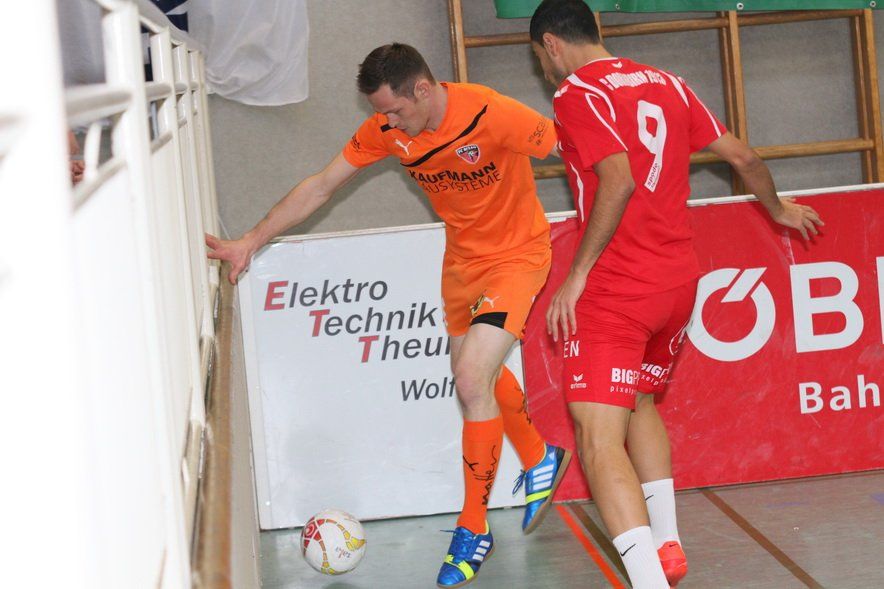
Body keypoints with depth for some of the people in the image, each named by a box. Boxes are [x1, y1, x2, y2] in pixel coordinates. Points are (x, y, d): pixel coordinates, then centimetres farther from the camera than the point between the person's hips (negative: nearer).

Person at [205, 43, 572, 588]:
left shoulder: (493, 115, -30)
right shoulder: (386, 129, -11)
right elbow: (319, 188, -4)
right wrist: (249, 243, -7)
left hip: (516, 254, -7)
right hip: (462, 257, 7)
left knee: (472, 382, -17)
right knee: (477, 373, 19)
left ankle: (474, 530, -2)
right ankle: (540, 461, 47)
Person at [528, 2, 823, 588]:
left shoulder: (576, 93, -8)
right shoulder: (667, 84, 13)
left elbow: (618, 181, -22)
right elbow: (744, 156, 17)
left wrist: (577, 275, -16)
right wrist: (777, 208, 36)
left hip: (616, 288, -8)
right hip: (680, 280, 8)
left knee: (599, 437, -11)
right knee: (640, 401, 28)